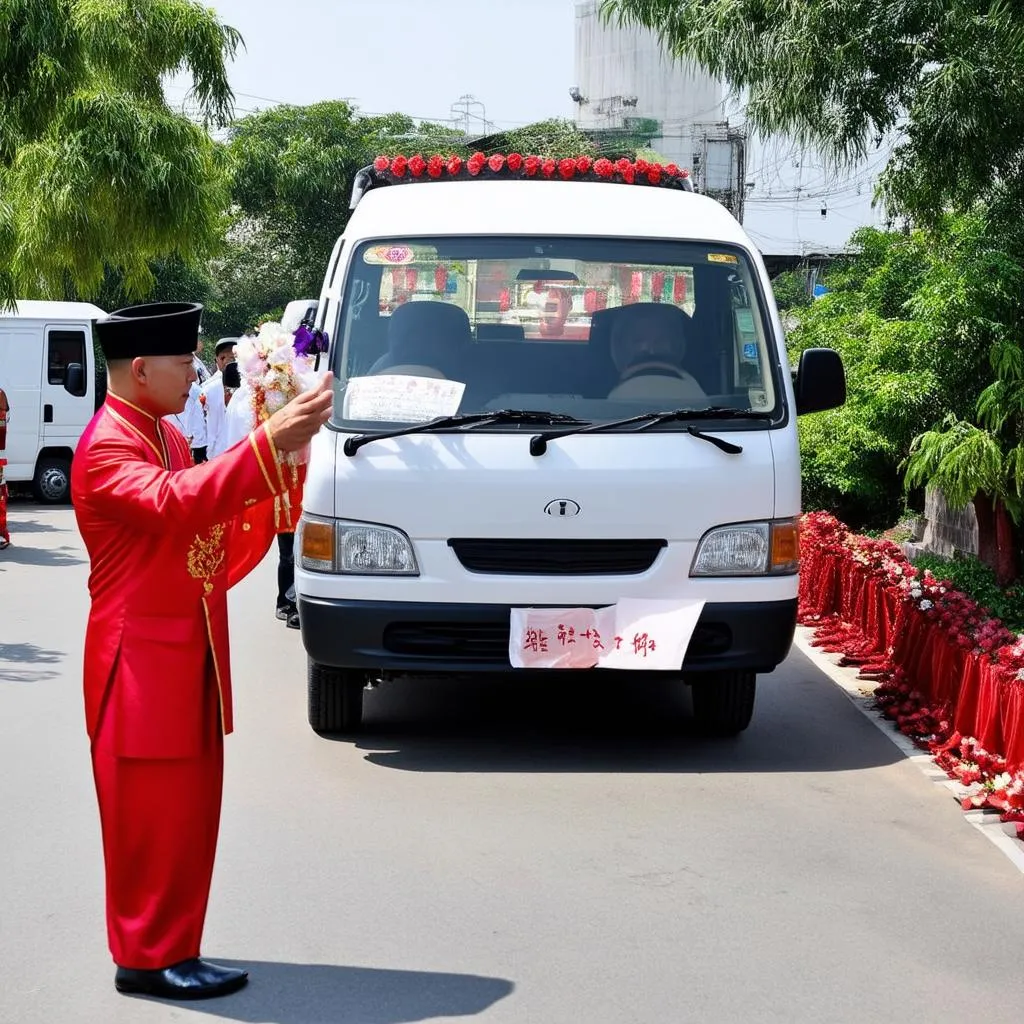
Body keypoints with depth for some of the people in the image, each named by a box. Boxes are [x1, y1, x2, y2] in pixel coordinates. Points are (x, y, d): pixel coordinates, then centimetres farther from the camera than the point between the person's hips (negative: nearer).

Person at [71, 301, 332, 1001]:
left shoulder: (166, 436, 15)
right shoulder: (105, 448, -16)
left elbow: (202, 519, 15)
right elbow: (172, 503, -34)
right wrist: (268, 443, -37)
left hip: (188, 656, 9)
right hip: (142, 660, -9)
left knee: (190, 809, 13)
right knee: (153, 815, -2)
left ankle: (172, 948, 22)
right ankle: (147, 957, 8)